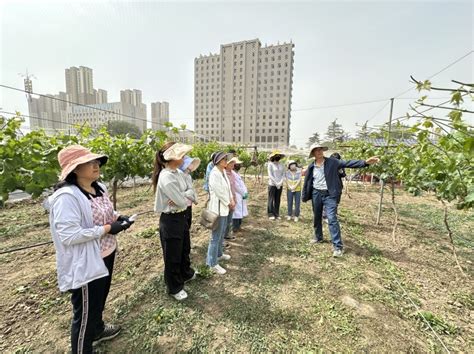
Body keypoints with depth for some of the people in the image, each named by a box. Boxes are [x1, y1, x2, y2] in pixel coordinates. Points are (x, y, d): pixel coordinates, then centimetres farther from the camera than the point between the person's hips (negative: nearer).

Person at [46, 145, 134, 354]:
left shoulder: (99, 188, 1)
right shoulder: (67, 197, -25)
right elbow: (69, 236, -28)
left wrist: (117, 218, -5)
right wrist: (108, 229, -25)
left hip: (105, 255, 9)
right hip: (85, 263, -9)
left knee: (100, 298, 30)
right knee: (84, 312, 12)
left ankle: (98, 330, 56)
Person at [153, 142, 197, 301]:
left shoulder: (179, 173, 1)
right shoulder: (166, 178, -26)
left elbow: (192, 192, 0)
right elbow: (182, 202, -25)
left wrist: (183, 196, -19)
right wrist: (187, 196, -4)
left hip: (182, 216, 9)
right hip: (171, 220, -9)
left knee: (185, 248, 28)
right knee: (172, 255, 12)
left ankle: (186, 273, 54)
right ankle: (175, 288, 35)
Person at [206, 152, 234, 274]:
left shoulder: (224, 172, 8)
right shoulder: (214, 174, -20)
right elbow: (219, 192, -20)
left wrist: (231, 200, -1)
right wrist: (229, 203, -9)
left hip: (224, 207, 10)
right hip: (217, 208, -9)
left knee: (222, 233, 23)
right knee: (216, 236, 0)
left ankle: (219, 254, 42)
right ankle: (212, 264, 12)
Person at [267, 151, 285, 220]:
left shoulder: (281, 165, 10)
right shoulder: (270, 164, -4)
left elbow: (283, 175, 8)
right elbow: (270, 175, -8)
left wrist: (280, 182, -7)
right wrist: (276, 183, -12)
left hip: (280, 185, 5)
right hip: (272, 184, -4)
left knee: (278, 200, 8)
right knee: (271, 200, -1)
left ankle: (277, 214, 16)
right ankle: (271, 214, 6)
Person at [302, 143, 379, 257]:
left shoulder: (332, 162, -4)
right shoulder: (311, 167, 2)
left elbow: (348, 163, -13)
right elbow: (307, 182, 6)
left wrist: (365, 162, -26)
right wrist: (305, 197, 7)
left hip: (329, 194, -3)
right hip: (316, 194, 3)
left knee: (332, 219, -11)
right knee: (317, 218, 15)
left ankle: (338, 247, -6)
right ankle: (318, 237, 36)